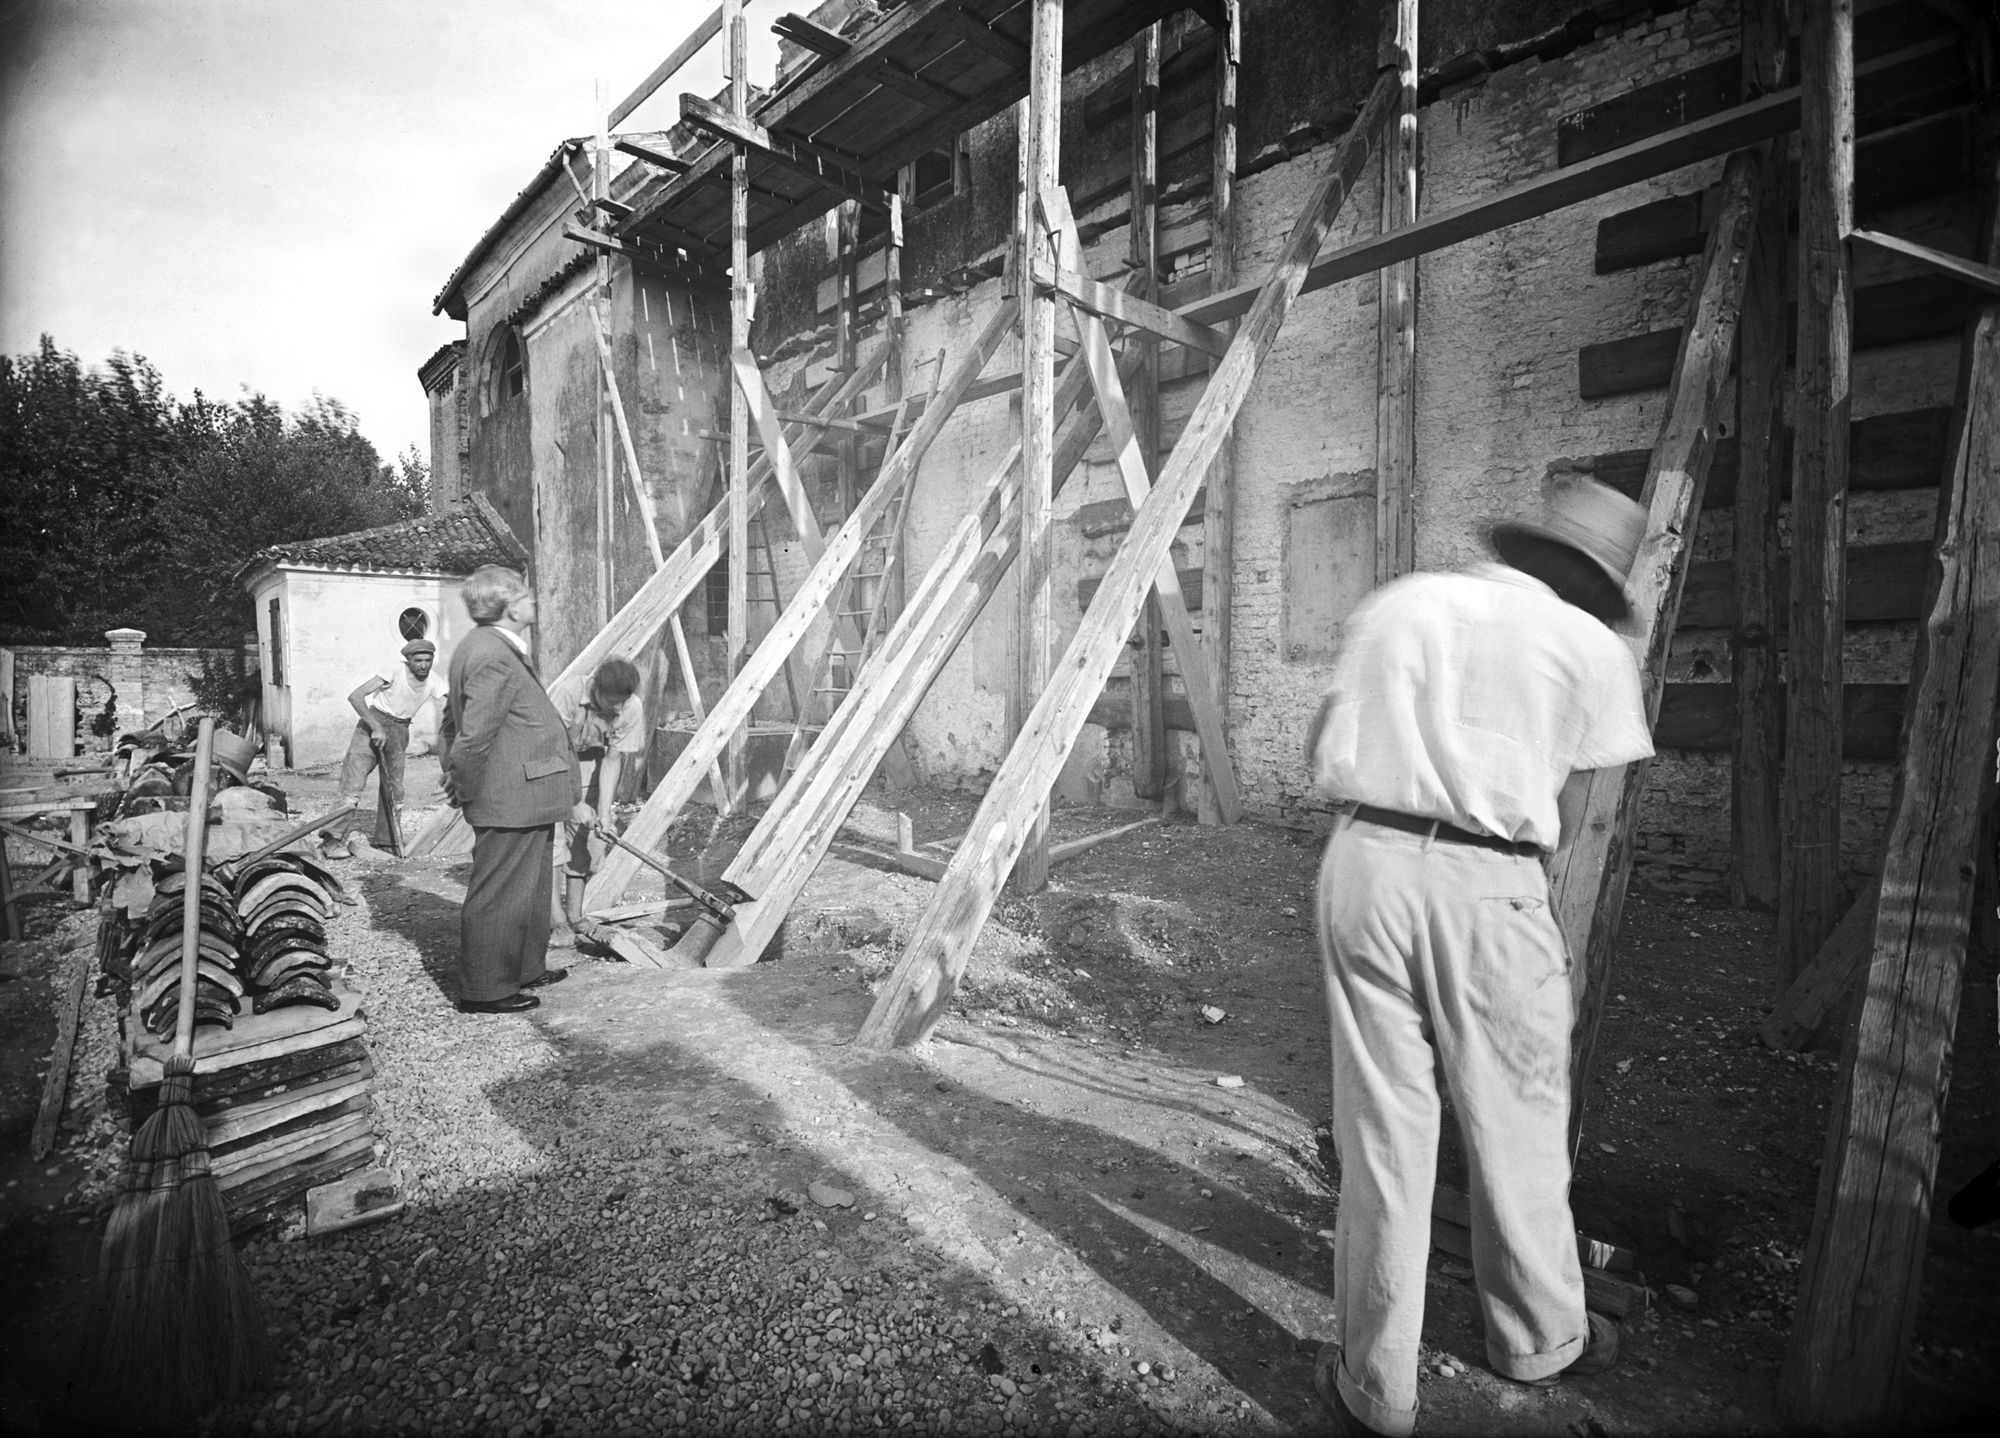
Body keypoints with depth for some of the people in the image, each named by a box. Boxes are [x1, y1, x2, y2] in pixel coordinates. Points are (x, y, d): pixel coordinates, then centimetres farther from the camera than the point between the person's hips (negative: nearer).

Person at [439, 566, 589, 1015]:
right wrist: (464, 789, -10)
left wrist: (456, 780, 22)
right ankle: (484, 989, 15)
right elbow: (475, 736, -23)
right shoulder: (495, 658, -21)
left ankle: (526, 969, 36)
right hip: (512, 802, -11)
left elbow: (450, 721, 21)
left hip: (525, 799, 11)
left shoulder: (476, 647, 14)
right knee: (499, 894, 2)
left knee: (531, 889, 22)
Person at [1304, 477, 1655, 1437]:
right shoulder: (1590, 646, 5)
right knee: (1515, 1129, 20)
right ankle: (1539, 1343, 46)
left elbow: (1321, 747, 14)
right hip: (1485, 884, -2)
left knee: (1379, 1132, 13)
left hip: (1363, 861, 3)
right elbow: (1560, 822, 5)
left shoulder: (1397, 603, 14)